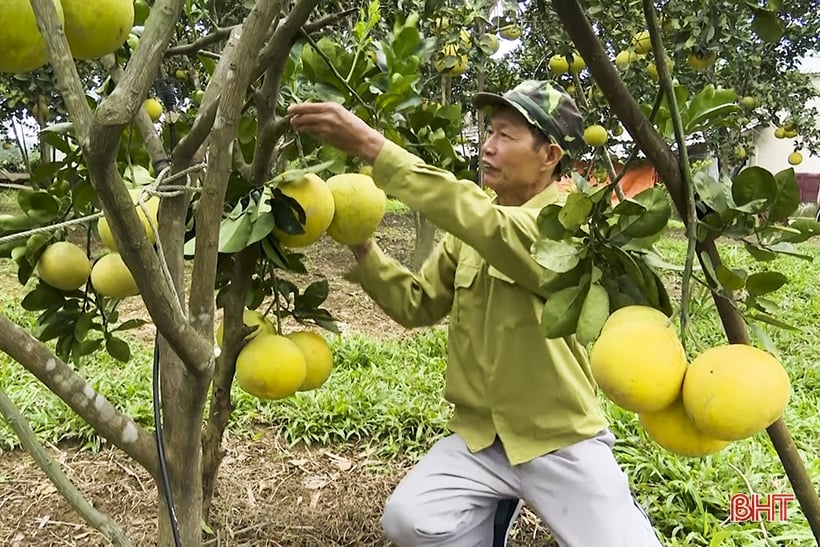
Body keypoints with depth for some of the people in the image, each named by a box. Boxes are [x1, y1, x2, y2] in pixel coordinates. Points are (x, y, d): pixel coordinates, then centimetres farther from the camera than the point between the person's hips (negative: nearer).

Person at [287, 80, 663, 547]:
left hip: (561, 441, -4)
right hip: (479, 437, 4)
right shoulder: (469, 229, 5)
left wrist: (374, 148, -35)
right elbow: (418, 304, 5)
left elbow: (493, 227, -34)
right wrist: (363, 249, -11)